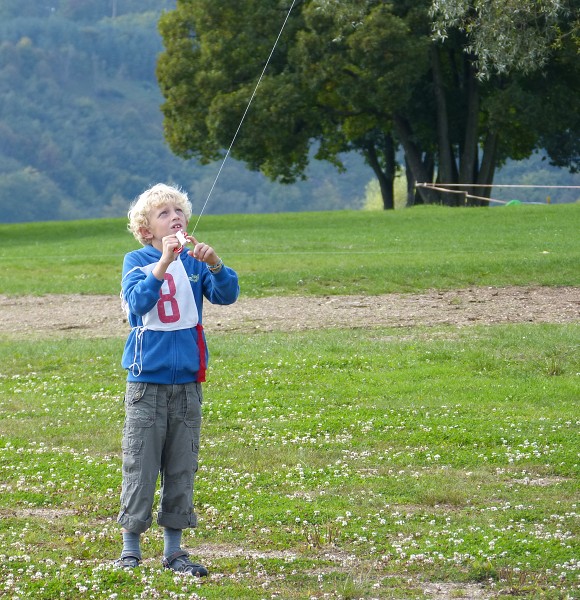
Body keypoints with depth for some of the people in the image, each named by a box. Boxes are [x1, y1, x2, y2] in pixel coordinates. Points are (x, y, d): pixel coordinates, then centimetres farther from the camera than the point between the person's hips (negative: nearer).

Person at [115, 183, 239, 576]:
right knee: (141, 467, -1)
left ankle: (174, 550, 16)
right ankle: (131, 549, 8)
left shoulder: (195, 262, 6)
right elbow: (138, 301, -19)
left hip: (187, 382, 3)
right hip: (147, 381, -3)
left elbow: (227, 294, -8)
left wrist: (214, 262, -25)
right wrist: (164, 263, -30)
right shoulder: (137, 261, -2)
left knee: (182, 468, 8)